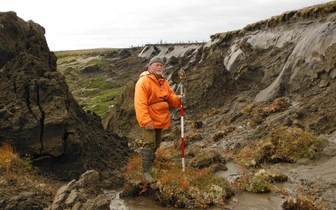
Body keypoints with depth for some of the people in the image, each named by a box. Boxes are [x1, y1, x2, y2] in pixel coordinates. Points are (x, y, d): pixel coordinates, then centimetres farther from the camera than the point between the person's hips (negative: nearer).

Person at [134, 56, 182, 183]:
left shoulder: (164, 82, 9)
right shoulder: (143, 82, -18)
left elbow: (170, 97, 11)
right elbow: (140, 104, -24)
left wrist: (177, 99, -13)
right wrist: (146, 122, -29)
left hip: (160, 119, 8)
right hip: (149, 120, -8)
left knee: (156, 143, 19)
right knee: (150, 144, -8)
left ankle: (148, 156, 43)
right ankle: (146, 171, 1)